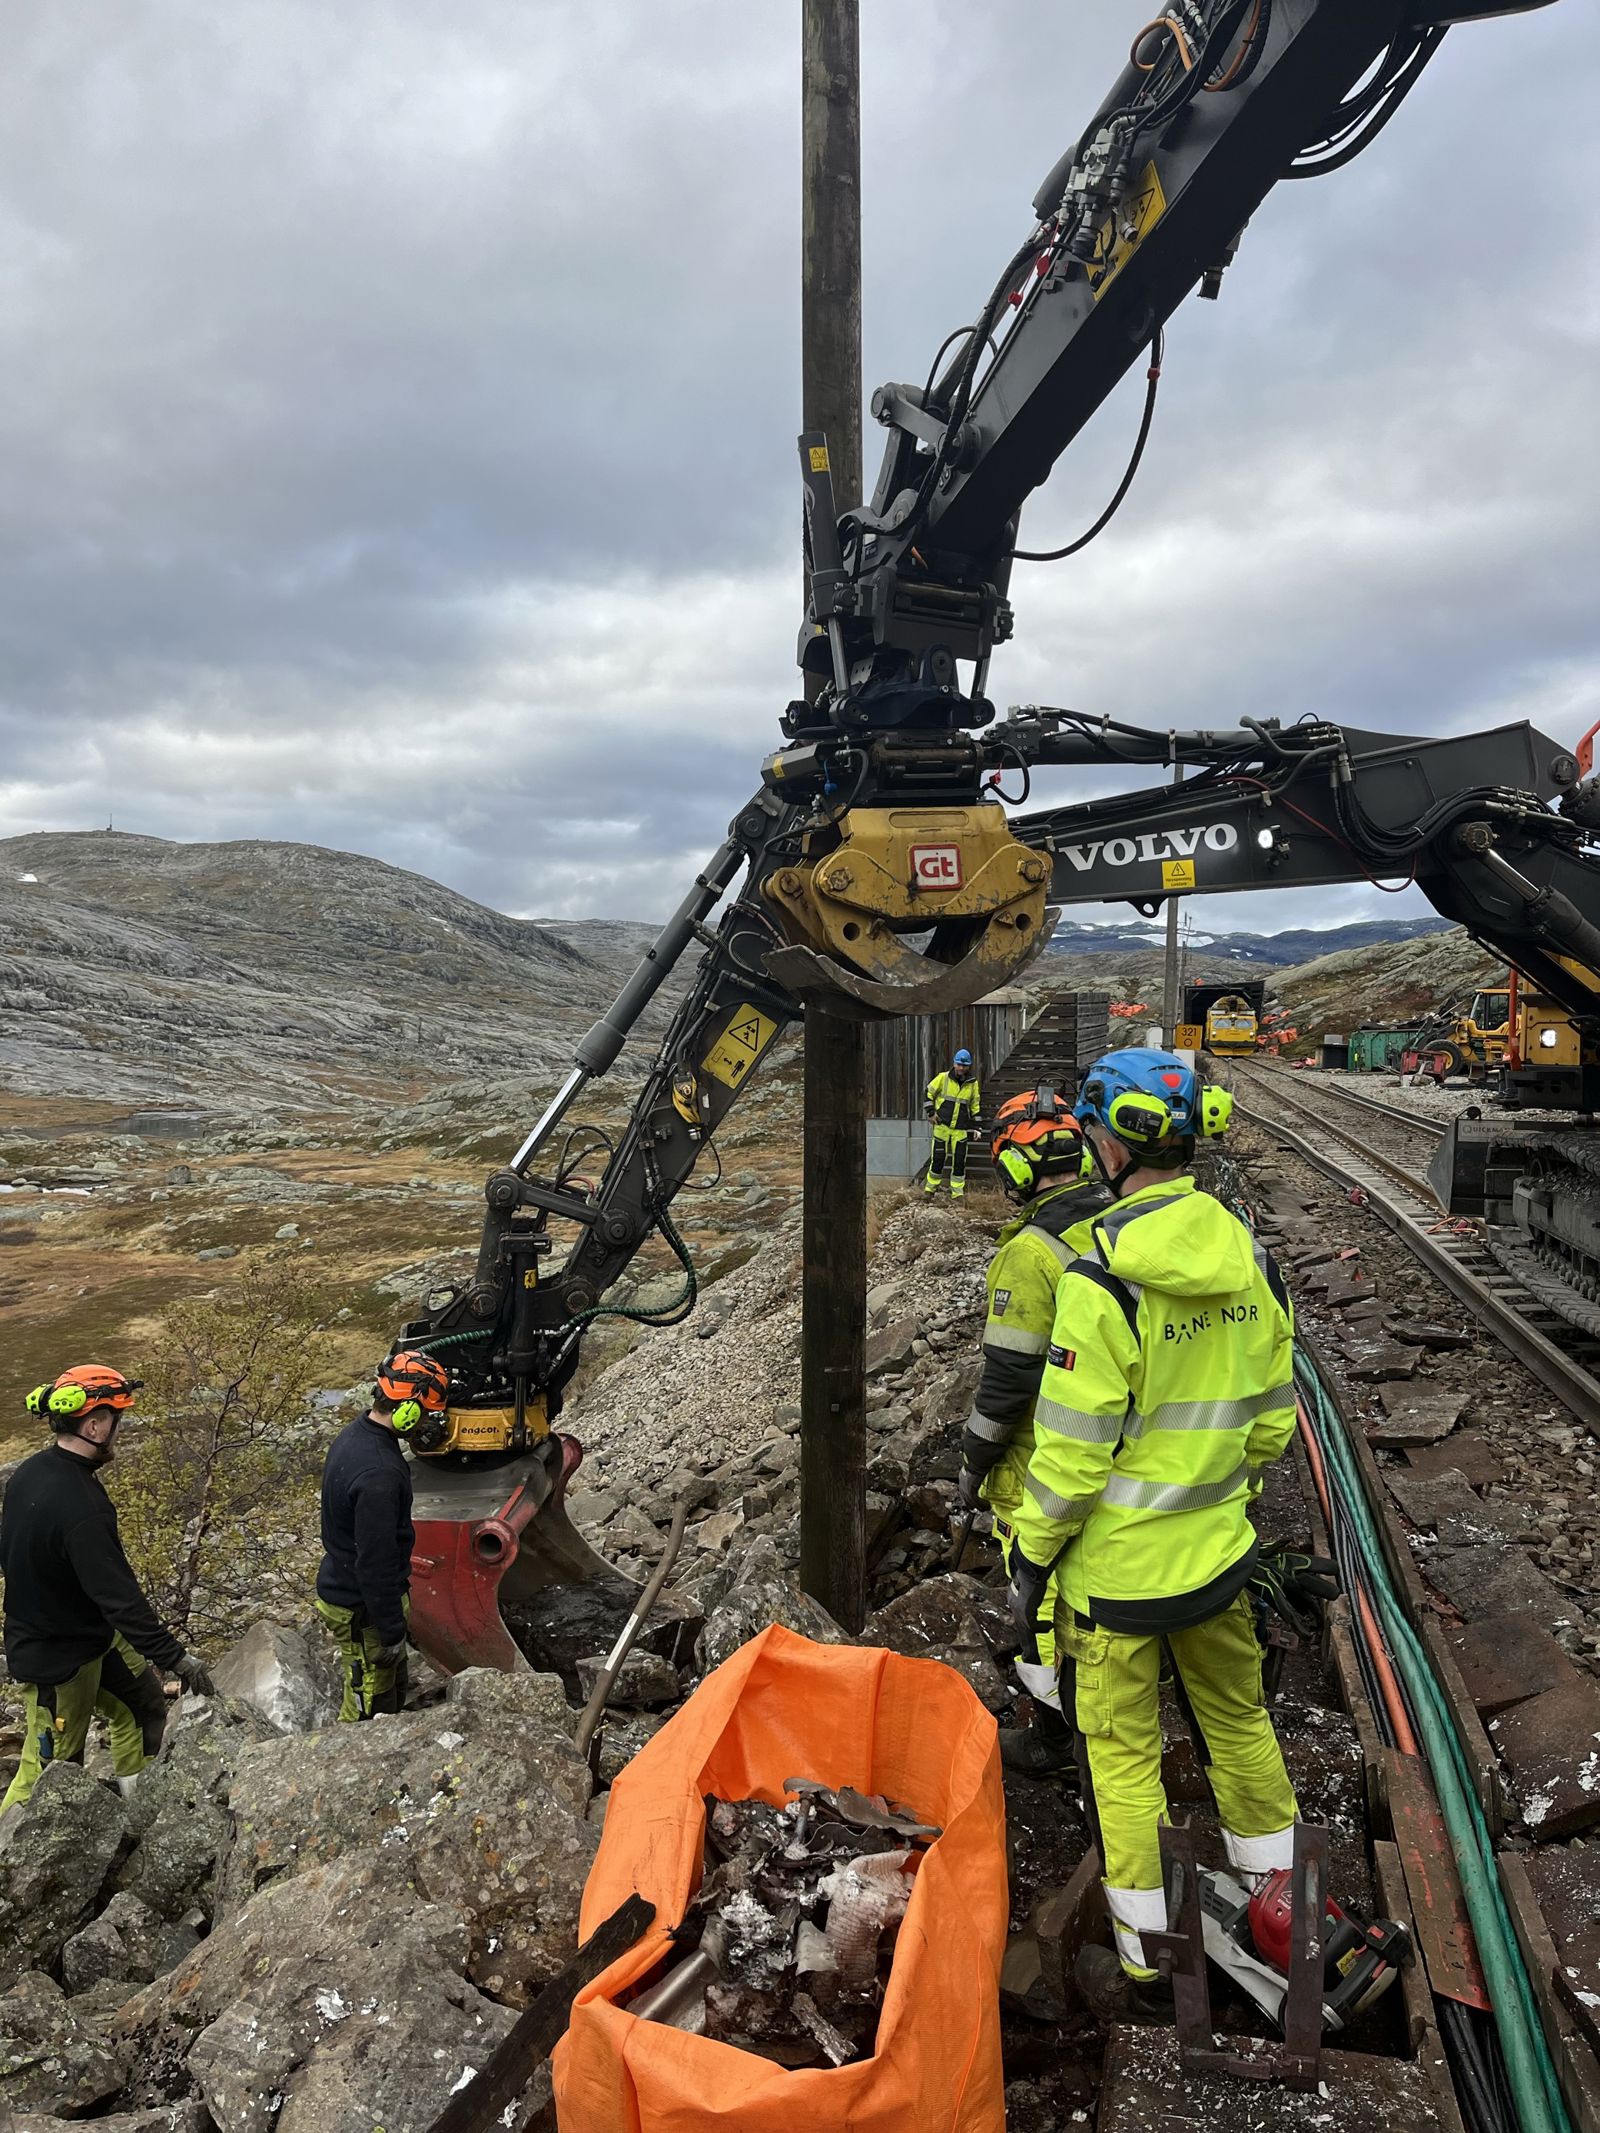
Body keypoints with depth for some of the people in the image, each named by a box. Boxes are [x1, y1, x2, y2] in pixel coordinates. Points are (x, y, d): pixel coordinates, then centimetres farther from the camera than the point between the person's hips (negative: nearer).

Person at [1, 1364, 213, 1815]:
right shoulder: (80, 1509, -35)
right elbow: (120, 1597, -33)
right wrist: (175, 1658, -25)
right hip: (57, 1660, -10)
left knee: (142, 1701, 20)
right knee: (48, 1772, 7)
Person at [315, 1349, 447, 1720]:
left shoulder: (354, 1433, -2)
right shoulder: (379, 1474, -34)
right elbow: (375, 1563, -28)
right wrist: (392, 1632, -17)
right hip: (362, 1608, -10)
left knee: (393, 1689, 24)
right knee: (369, 1706, 9)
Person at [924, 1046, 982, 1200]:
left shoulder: (973, 1083, 5)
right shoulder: (943, 1078, -4)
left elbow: (975, 1106, 13)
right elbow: (928, 1093, 7)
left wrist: (975, 1127, 10)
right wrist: (931, 1112, -1)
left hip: (961, 1129, 2)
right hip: (942, 1125, -2)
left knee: (959, 1160, 1)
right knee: (938, 1157, 0)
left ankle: (958, 1192, 9)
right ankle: (930, 1187, 14)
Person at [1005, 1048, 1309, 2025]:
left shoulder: (1104, 1278, -25)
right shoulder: (1252, 1257, -4)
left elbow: (1073, 1451, -20)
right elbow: (1274, 1415, 6)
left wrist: (1032, 1555, -6)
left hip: (1117, 1562, -6)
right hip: (1219, 1549, 6)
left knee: (1124, 1753, 11)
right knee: (1240, 1721, 24)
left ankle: (1146, 1970, 27)